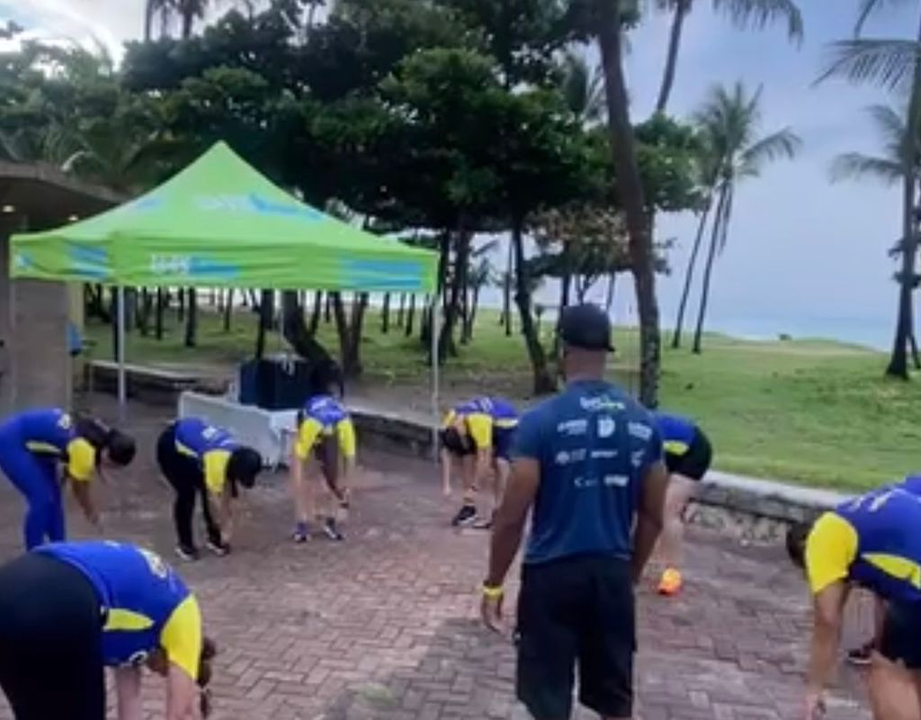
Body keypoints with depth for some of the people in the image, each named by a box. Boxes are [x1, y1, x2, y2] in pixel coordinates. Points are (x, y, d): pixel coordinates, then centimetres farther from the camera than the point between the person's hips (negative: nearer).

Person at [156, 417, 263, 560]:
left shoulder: (235, 457, -14)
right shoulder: (217, 461, -35)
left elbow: (228, 494, -4)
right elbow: (214, 500, -25)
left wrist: (228, 525, -2)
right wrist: (223, 529, -13)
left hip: (191, 437, 7)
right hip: (171, 446, -7)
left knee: (207, 490, 0)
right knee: (187, 494, -12)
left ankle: (214, 538, 12)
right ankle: (184, 544, 2)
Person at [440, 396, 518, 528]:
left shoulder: (479, 423, -42)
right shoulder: (449, 423, -22)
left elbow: (484, 459, -38)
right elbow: (447, 454, -17)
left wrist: (474, 488, -35)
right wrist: (446, 485, -23)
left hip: (506, 423, -6)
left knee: (500, 463, -22)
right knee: (467, 457, -6)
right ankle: (469, 507, 3)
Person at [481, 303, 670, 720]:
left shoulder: (543, 421, -14)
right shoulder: (642, 423, 1)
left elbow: (512, 517, -12)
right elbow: (652, 517, 7)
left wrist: (493, 584, -1)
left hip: (553, 574, -4)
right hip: (612, 572, 5)